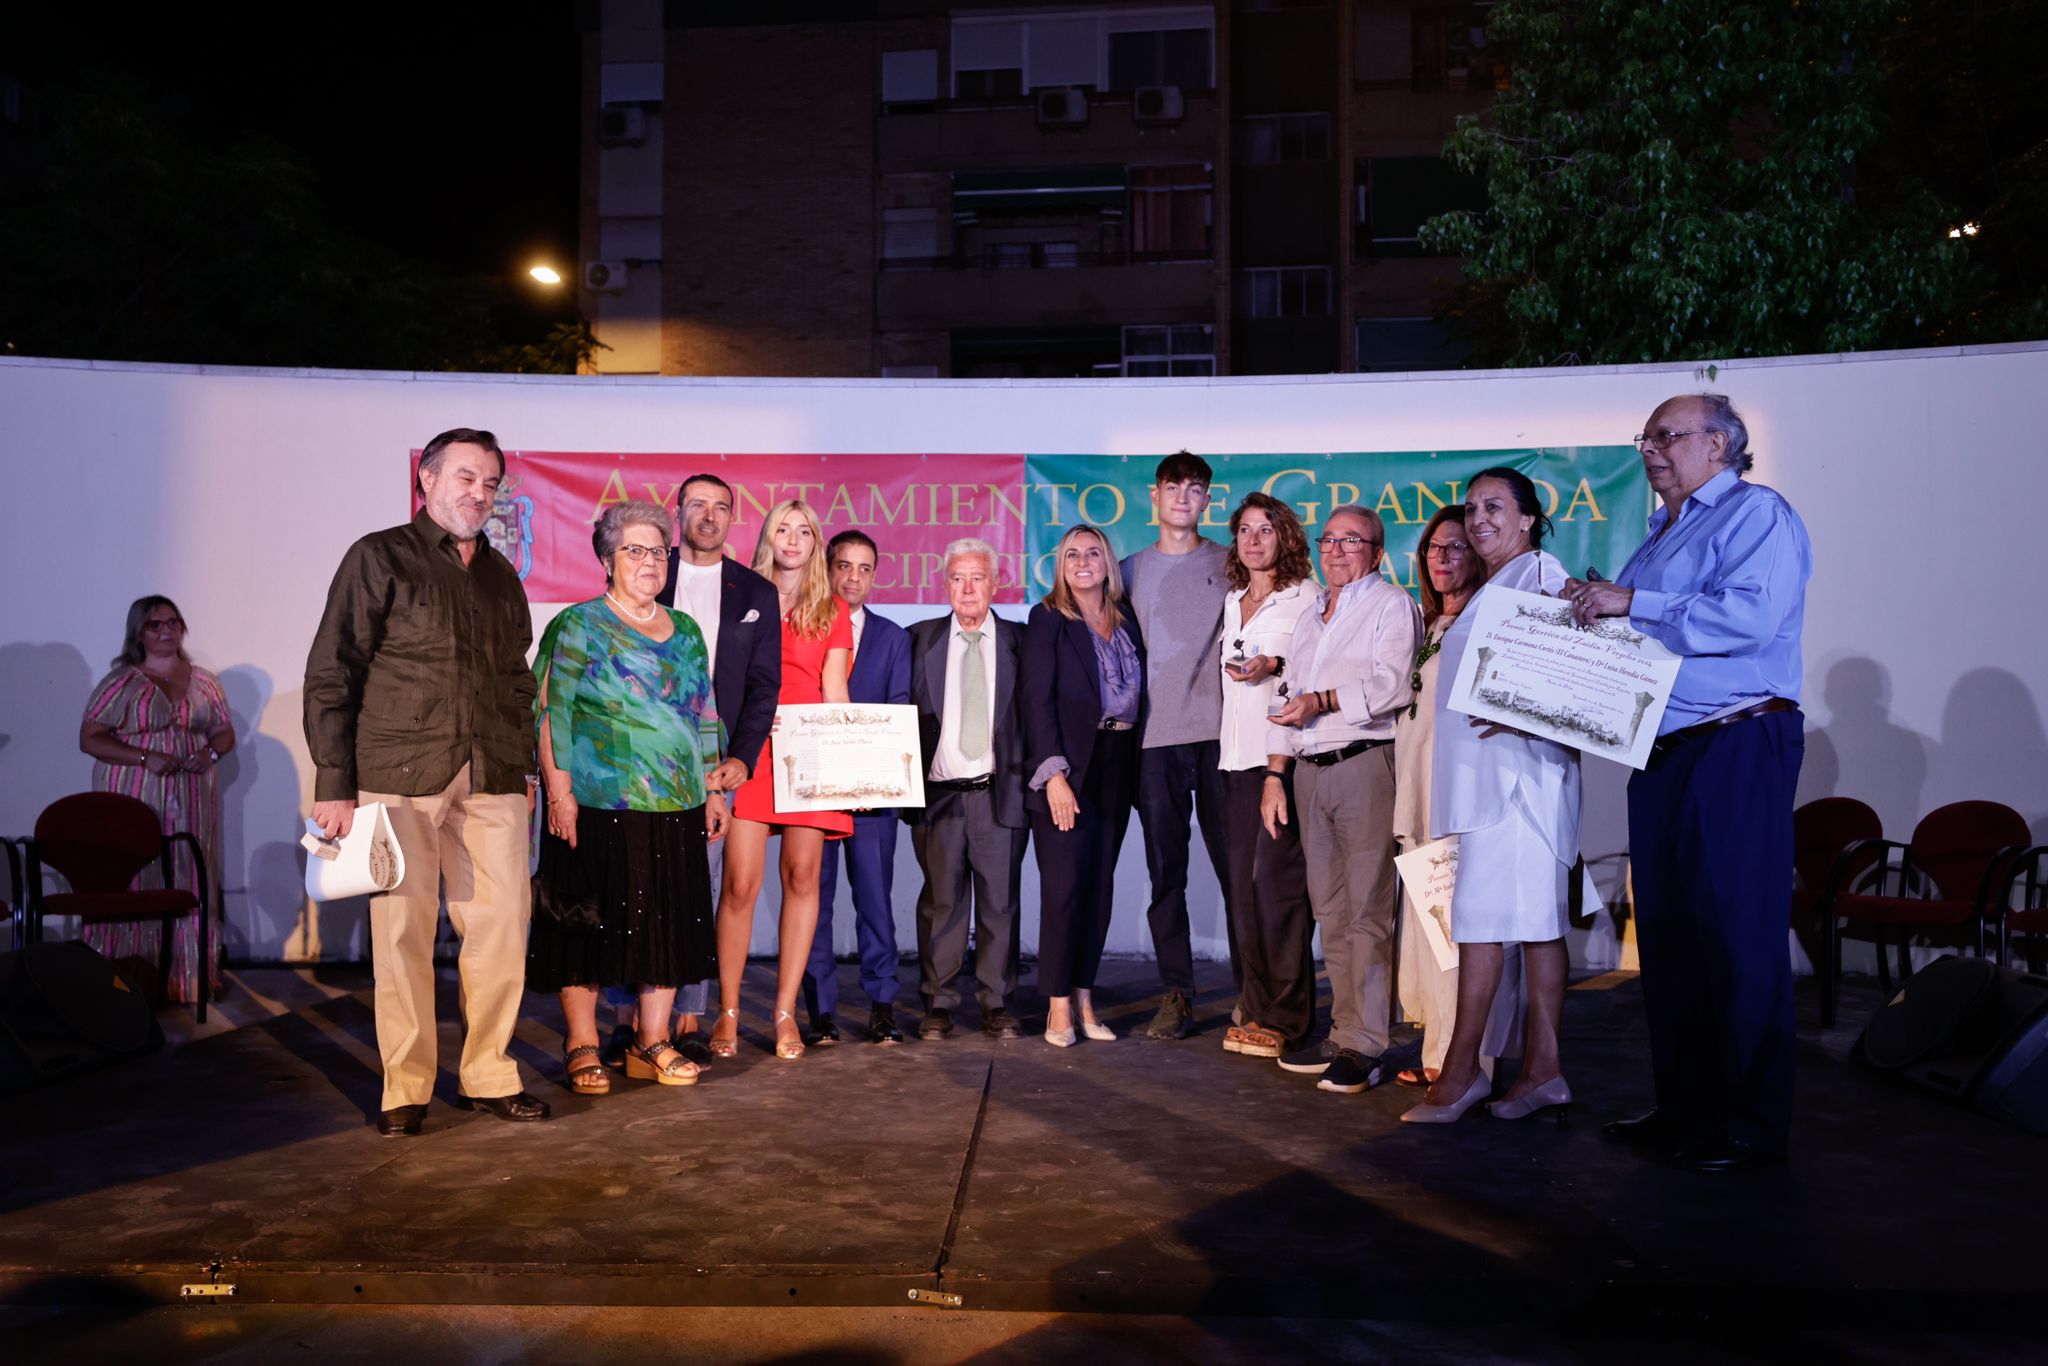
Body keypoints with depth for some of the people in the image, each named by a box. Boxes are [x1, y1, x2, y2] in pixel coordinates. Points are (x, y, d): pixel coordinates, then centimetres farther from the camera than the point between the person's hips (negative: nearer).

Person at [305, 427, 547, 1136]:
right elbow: (330, 674, -2)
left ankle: (489, 1076, 15)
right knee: (403, 931, -1)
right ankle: (405, 1089, 11)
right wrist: (335, 783, -8)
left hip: (492, 781, 4)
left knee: (503, 925, 2)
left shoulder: (501, 575, 19)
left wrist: (525, 769, 15)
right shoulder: (379, 557, 3)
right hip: (401, 773, -4)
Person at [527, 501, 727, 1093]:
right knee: (588, 922, 0)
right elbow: (549, 713, -6)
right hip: (596, 806, -5)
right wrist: (559, 791, -14)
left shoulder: (684, 632, 15)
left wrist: (714, 789, 13)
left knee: (668, 922, 7)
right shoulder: (577, 626, 0)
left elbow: (703, 717, 18)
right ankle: (581, 1046, 11)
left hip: (677, 807, 5)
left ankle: (653, 1043, 17)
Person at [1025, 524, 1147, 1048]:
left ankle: (1084, 999, 14)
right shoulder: (1048, 618, -1)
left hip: (1116, 768, 5)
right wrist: (1054, 773, -15)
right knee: (1065, 883, -7)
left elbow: (1138, 692, 13)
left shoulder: (1126, 621, 14)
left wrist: (1134, 771, 3)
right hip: (1068, 766, -5)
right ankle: (1059, 1007, 1)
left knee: (1100, 884, 6)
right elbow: (1038, 700, -7)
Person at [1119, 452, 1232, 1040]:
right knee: (1165, 871, 3)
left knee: (1235, 864, -2)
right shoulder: (1131, 571, 14)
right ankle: (1176, 994, 10)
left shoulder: (1230, 564, 9)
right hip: (1154, 738, 2)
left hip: (1219, 732, -2)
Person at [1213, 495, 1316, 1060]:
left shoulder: (1305, 595, 1)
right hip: (1237, 752, 6)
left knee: (1275, 874, -10)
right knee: (1240, 879, 5)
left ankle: (1284, 1016, -4)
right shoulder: (1232, 600, 20)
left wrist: (1274, 667, -17)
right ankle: (1253, 1007, 13)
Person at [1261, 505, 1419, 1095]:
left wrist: (1321, 700, -15)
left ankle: (1364, 1045, -4)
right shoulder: (1310, 618, 23)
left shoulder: (1391, 605, 1)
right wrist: (1275, 776, 15)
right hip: (1308, 771, 7)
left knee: (1366, 910, -7)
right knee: (1330, 911, 8)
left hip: (1365, 764, -7)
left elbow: (1392, 685, -14)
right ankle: (1343, 1033, 15)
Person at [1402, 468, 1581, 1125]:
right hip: (1488, 774, 9)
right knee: (1533, 917, 7)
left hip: (1518, 764, -9)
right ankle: (1543, 1069, 9)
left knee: (1482, 913, -10)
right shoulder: (1494, 587, 24)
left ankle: (1460, 1070, -7)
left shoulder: (1540, 571, -4)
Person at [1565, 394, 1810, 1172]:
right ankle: (1684, 1107, 19)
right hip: (1663, 752, 9)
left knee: (1738, 937, -5)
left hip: (1738, 746, -9)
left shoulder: (1757, 513, -3)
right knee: (1667, 933, 10)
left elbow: (1751, 614, -20)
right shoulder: (1661, 537, 23)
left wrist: (1631, 602, -17)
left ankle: (1751, 1125, 4)